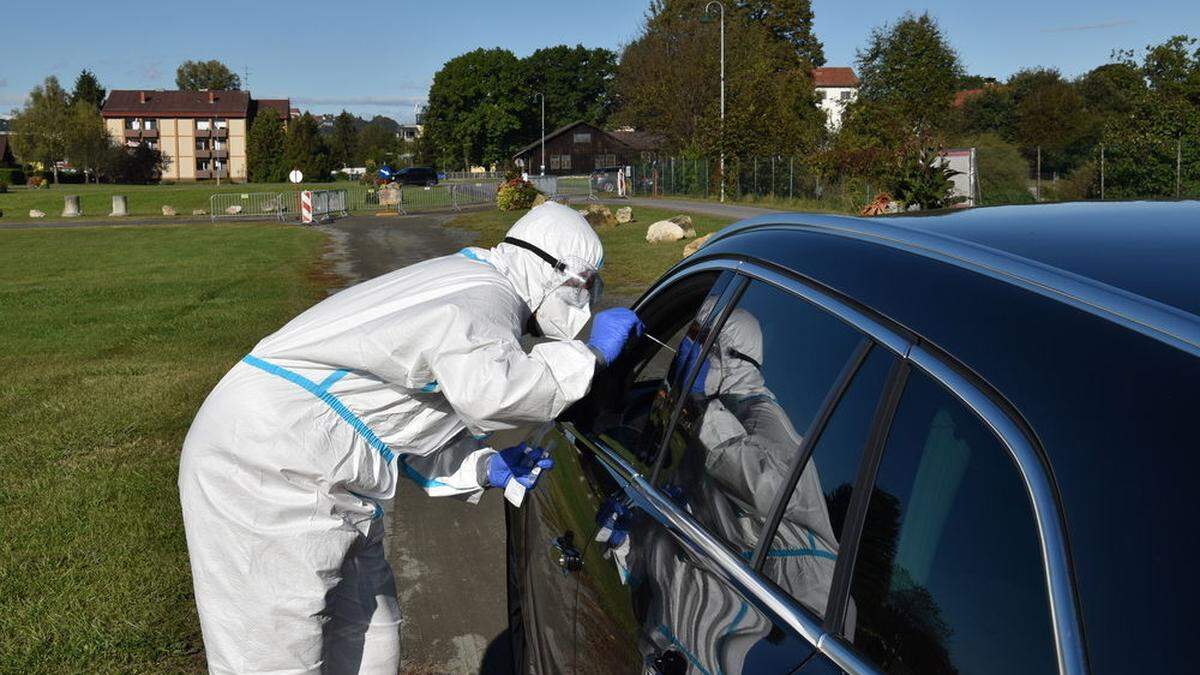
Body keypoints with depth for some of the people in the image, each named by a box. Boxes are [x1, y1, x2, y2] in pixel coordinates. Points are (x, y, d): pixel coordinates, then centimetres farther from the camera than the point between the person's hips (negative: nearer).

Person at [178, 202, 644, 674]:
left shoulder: (465, 283, 18)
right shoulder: (488, 297, -14)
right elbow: (489, 393, -37)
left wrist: (485, 467, 6)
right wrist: (590, 354, -21)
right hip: (268, 464, -11)